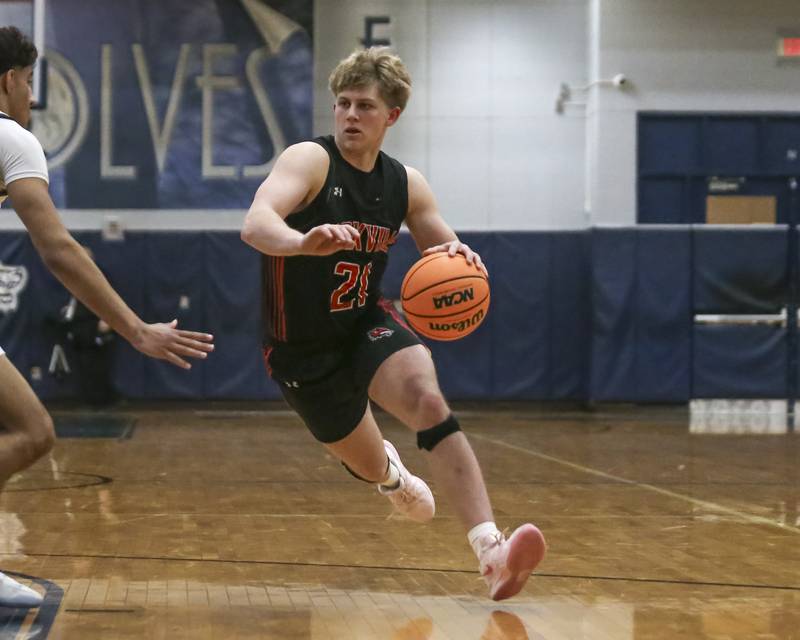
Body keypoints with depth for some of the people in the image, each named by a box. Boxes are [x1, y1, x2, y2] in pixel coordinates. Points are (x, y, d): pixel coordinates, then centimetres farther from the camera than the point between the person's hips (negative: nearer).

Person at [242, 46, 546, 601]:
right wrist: (305, 242, -59)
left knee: (428, 401, -29)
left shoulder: (406, 184, -1)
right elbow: (255, 225, -35)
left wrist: (462, 259, -19)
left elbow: (449, 256, 7)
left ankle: (491, 553, -40)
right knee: (370, 466, 11)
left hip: (369, 324, 3)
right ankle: (391, 473, 54)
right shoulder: (310, 160, -18)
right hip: (303, 349, -3)